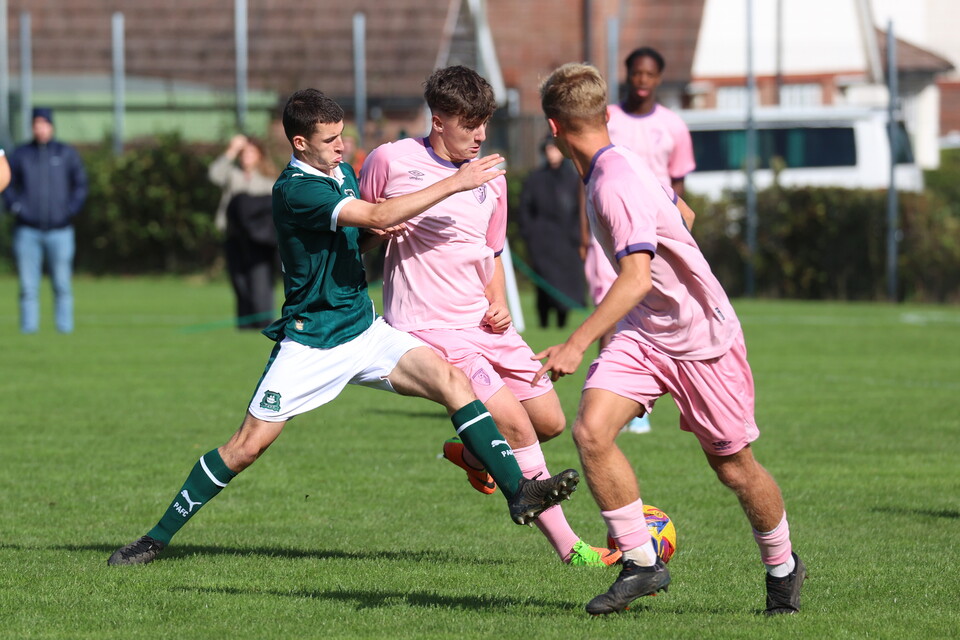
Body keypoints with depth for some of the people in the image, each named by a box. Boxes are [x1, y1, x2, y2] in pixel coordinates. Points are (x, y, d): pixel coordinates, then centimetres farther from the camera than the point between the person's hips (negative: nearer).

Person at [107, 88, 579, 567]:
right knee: (248, 445, -5)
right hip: (310, 343, -7)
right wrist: (454, 184, -27)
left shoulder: (342, 173, 7)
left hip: (365, 329, 7)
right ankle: (157, 538, 8)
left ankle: (518, 492, -16)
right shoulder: (295, 190, -20)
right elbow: (378, 216, -29)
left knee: (451, 382, -13)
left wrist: (380, 231, -1)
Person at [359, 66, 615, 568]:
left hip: (484, 324, 7)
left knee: (550, 421, 6)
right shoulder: (391, 161, -7)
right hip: (430, 330, -7)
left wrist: (498, 302, 3)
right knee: (516, 425, -16)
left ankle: (470, 453, 35)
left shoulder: (490, 179, 9)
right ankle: (566, 545, -8)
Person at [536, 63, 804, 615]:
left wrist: (577, 345, -42)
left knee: (734, 467, 5)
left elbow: (636, 278, -36)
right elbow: (682, 211, 20)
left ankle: (782, 568, 30)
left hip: (703, 338, -8)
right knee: (591, 431, -14)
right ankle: (642, 563, -6)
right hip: (644, 335, 8)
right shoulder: (619, 164, 2)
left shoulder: (616, 185, -26)